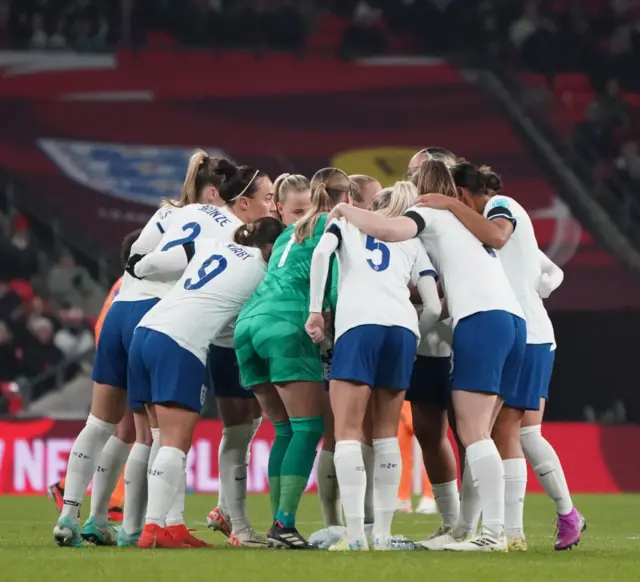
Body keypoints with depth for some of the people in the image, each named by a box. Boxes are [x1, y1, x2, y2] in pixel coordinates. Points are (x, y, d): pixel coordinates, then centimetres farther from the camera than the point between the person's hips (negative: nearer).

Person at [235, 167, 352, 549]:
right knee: (307, 429, -6)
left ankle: (278, 524, 4)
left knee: (286, 431, 12)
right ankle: (285, 523, -17)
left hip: (249, 322, 8)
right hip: (288, 327, -8)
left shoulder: (292, 232, 27)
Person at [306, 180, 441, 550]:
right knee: (387, 432, 12)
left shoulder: (348, 222, 24)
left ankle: (355, 534, -17)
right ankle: (383, 534, 6)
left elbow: (322, 252, 1)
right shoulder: (412, 243, 29)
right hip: (403, 329, 3)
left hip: (359, 324, -3)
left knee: (348, 431, -5)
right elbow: (434, 308, 18)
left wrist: (315, 311, 3)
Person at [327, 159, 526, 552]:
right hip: (514, 317, 8)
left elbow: (389, 230, -13)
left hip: (481, 319, -8)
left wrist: (345, 211, 1)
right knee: (477, 433, 8)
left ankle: (494, 532, -19)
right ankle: (467, 527, 2)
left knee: (472, 431, -11)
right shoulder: (464, 221, 31)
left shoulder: (429, 214, 6)